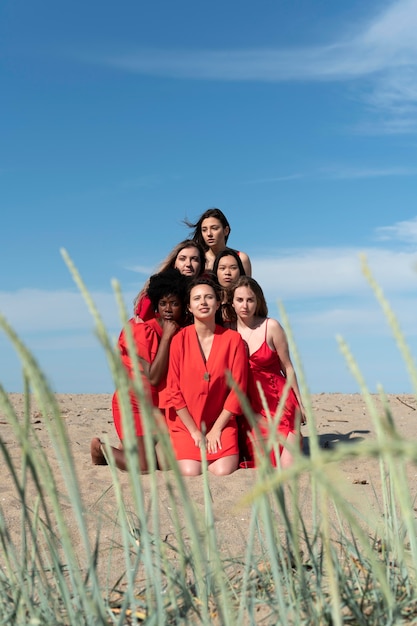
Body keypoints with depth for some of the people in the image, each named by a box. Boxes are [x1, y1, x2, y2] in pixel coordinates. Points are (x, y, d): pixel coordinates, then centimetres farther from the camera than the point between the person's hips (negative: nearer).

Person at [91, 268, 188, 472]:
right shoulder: (143, 330, -14)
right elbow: (153, 377, -22)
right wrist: (166, 337, -22)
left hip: (160, 407, 6)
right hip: (135, 403, -6)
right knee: (142, 466, -15)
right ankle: (101, 448, 13)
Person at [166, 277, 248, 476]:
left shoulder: (233, 339, -4)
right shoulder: (179, 340, -5)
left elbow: (238, 387, -4)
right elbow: (173, 390, -5)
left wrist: (216, 429, -7)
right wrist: (194, 431, -8)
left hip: (222, 422, 1)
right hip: (186, 424, 0)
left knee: (223, 471, -17)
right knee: (190, 472, -17)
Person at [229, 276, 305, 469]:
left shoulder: (271, 326, -5)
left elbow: (287, 367, 2)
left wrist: (300, 403, 6)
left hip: (279, 401, -1)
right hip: (249, 407, 2)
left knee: (287, 467, -12)